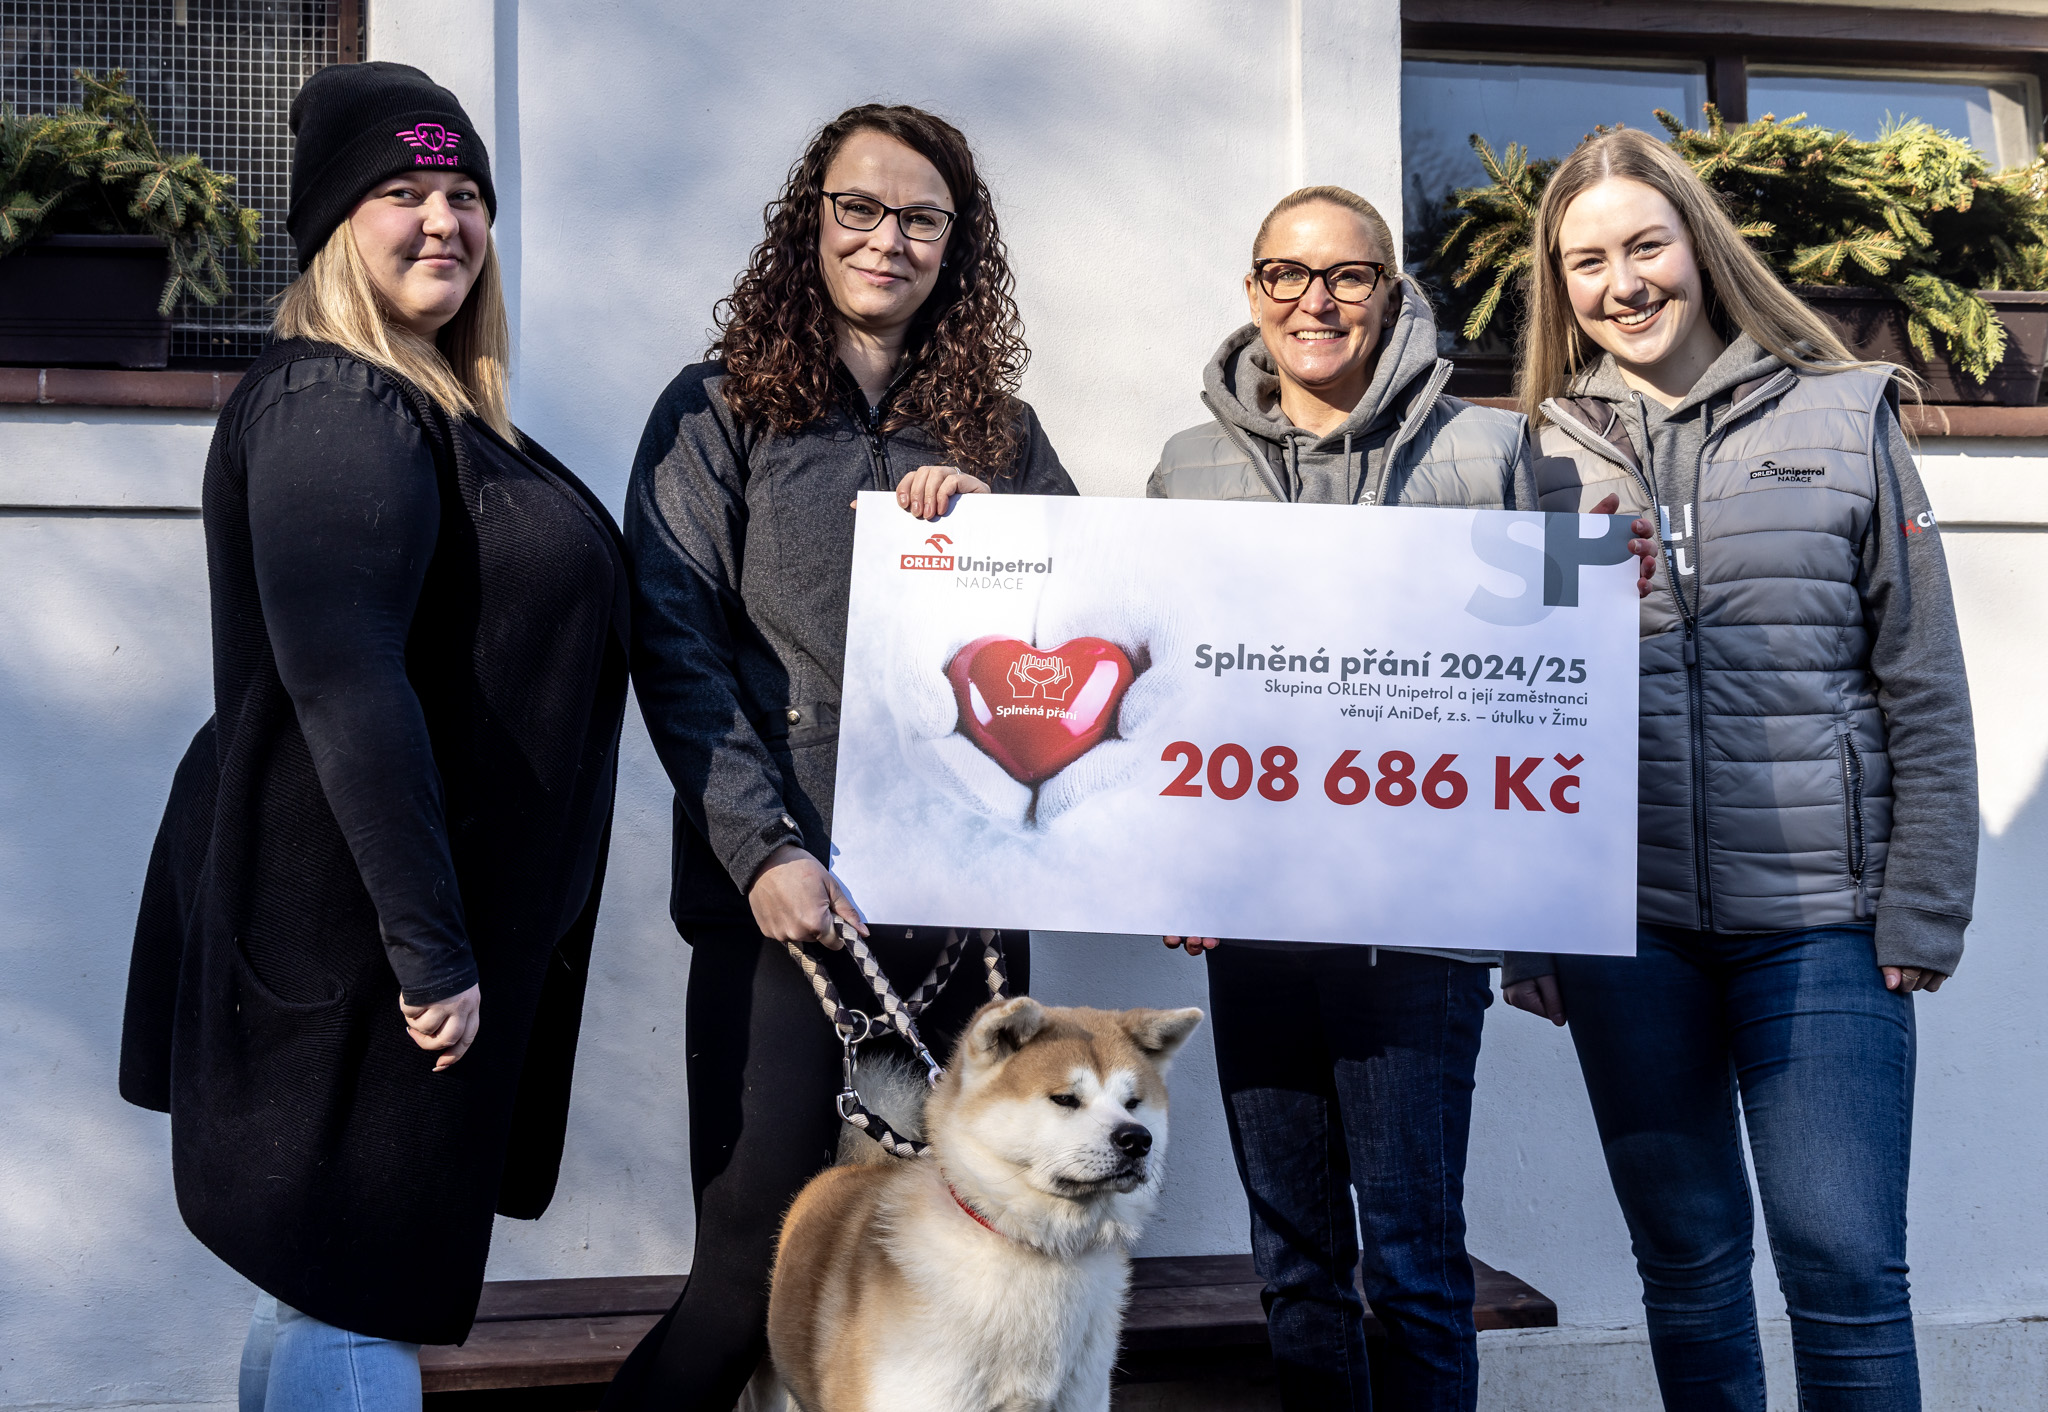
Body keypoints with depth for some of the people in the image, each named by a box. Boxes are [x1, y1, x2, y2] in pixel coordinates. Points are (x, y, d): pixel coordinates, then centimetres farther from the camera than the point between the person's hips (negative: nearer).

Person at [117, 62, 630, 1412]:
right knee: (358, 1298, -2)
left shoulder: (422, 409, 15)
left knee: (322, 1281, 19)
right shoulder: (334, 410, -16)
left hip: (404, 916, 10)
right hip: (362, 934, -10)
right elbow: (344, 689, -25)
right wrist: (432, 945, -25)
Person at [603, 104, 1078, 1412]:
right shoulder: (721, 410, 6)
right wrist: (764, 848, -13)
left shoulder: (1000, 434, 15)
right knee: (755, 1276, -4)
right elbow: (676, 650, -3)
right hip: (786, 899, -3)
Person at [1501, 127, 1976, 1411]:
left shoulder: (1843, 417, 3)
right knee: (1686, 1258, 11)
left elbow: (1925, 689, 2)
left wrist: (1924, 914, -3)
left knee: (1846, 1262, -2)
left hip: (1820, 917, -1)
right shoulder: (1545, 454, 6)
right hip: (1626, 921, 2)